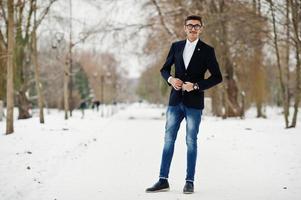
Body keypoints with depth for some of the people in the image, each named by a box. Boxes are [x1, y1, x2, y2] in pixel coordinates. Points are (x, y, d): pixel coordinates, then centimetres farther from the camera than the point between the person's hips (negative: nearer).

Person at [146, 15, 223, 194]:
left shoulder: (207, 51, -2)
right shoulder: (176, 46, 8)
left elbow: (217, 77, -4)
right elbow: (165, 68, 16)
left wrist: (195, 86, -14)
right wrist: (170, 79, -6)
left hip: (194, 102, -3)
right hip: (176, 101, 3)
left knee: (191, 142, 2)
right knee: (169, 139, 4)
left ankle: (190, 181, 9)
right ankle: (163, 180, 8)